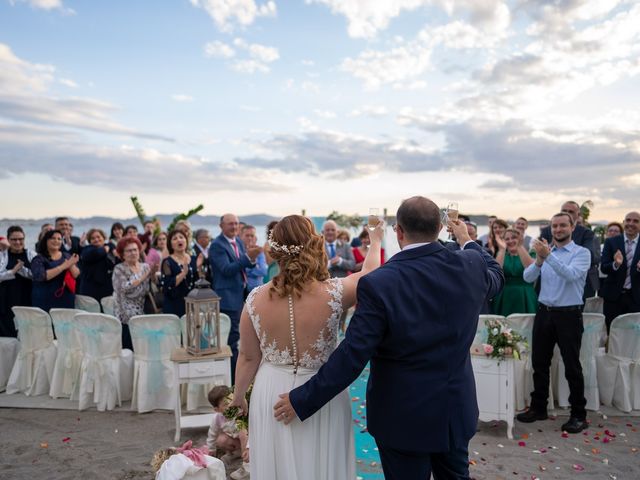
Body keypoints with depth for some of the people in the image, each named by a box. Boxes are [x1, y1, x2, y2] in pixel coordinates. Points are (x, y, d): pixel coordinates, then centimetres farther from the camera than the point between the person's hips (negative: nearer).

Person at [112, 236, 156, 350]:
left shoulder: (145, 267, 10)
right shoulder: (119, 269, -2)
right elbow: (125, 287, -17)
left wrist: (153, 274, -10)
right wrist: (145, 276, -18)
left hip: (143, 315, 4)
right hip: (126, 317, -4)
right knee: (128, 349, -6)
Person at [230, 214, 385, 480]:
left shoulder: (256, 299, -14)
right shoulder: (332, 293, -20)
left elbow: (248, 357, -3)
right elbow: (370, 275, 1)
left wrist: (238, 395, 15)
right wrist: (375, 241, 20)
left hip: (272, 397, 2)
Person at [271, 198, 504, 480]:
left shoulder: (379, 284, -25)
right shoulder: (470, 265, -11)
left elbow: (350, 357, -23)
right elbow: (496, 276, 14)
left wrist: (301, 400, -13)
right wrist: (468, 241, 29)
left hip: (404, 418, -4)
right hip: (457, 409, 5)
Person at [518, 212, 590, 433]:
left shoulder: (582, 253, -5)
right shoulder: (545, 251, 8)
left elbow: (571, 274, -24)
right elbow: (528, 277, -4)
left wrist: (548, 256, -33)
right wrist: (539, 260, -21)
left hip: (569, 315, -5)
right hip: (544, 312, 5)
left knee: (572, 366, 3)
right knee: (539, 363, 11)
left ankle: (578, 415, 17)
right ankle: (538, 408, 25)